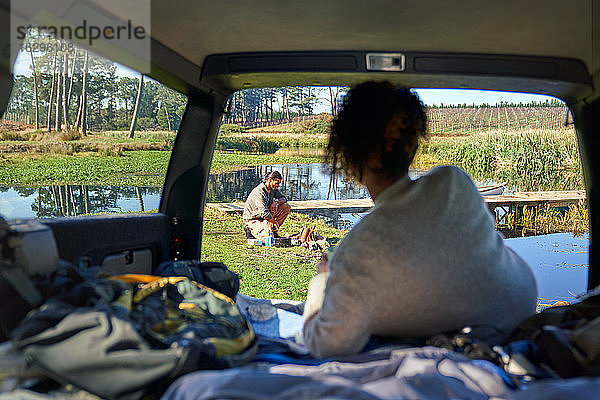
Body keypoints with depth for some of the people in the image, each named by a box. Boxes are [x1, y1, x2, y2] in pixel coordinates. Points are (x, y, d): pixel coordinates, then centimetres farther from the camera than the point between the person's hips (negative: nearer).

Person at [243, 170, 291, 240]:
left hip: (267, 215, 8)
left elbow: (283, 198, 10)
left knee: (286, 207, -4)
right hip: (253, 219, -8)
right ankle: (250, 229, -1)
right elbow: (264, 213, -34)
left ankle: (273, 229, 2)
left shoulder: (273, 188, -2)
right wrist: (275, 222, -24)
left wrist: (277, 202, -13)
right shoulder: (259, 192, -28)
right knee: (269, 236, -28)